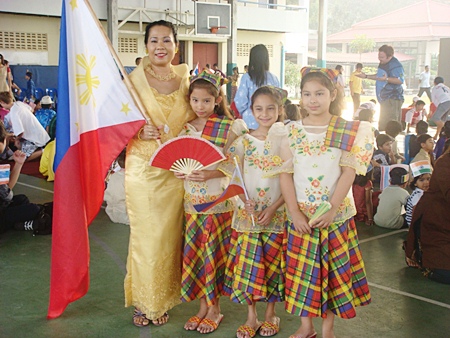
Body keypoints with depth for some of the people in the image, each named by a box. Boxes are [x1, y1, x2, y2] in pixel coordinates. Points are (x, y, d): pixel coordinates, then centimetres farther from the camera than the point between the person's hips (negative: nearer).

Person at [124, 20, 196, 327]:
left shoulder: (186, 79, 6)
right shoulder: (134, 80, -3)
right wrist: (140, 133, -19)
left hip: (176, 170, 3)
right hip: (143, 170, -2)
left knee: (169, 236, 8)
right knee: (146, 236, 3)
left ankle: (162, 300, 25)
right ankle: (143, 301, 21)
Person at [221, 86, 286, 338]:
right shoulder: (244, 142, 2)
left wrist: (273, 208, -12)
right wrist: (244, 201, -17)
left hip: (277, 213, -1)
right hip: (247, 213, 1)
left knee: (273, 263, 8)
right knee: (247, 263, 2)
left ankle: (271, 313, 25)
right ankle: (251, 317, 17)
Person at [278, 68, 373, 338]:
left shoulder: (348, 131, -2)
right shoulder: (292, 131, 1)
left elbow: (348, 173, -7)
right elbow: (286, 174, -1)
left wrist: (331, 210, -15)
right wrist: (295, 212, -9)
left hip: (336, 214, -1)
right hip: (301, 216, 1)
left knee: (334, 269, 7)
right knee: (302, 269, 8)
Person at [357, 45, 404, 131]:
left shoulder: (395, 65, -17)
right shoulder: (382, 63, 15)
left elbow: (400, 80, -26)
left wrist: (386, 79, -37)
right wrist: (366, 76, 26)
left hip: (392, 99, -10)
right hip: (384, 98, 10)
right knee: (382, 126, 14)